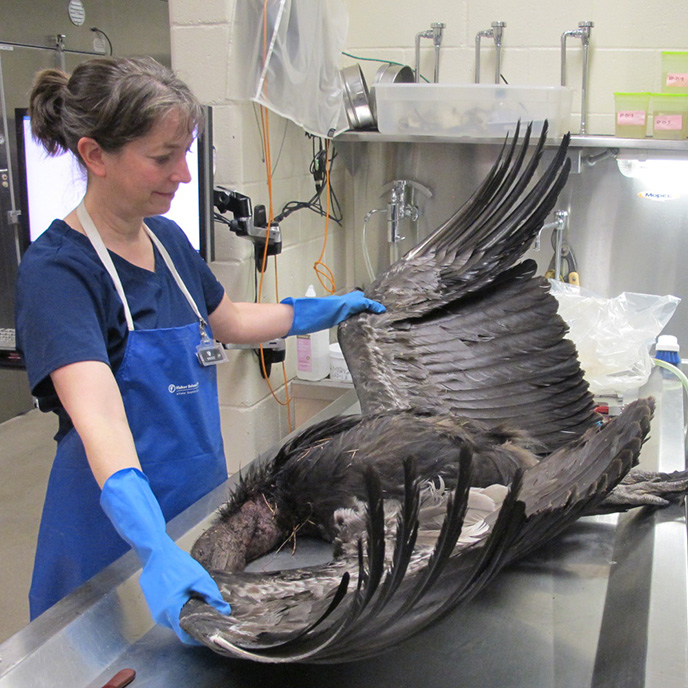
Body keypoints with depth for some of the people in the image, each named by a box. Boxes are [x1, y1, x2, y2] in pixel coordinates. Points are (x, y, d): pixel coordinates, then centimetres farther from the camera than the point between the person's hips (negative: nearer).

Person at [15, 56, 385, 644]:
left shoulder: (167, 238, 3)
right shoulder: (57, 269, -21)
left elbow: (230, 321, 20)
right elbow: (97, 414, -36)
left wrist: (325, 311, 16)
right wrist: (157, 548, -46)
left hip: (202, 501, 7)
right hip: (117, 536, -7)